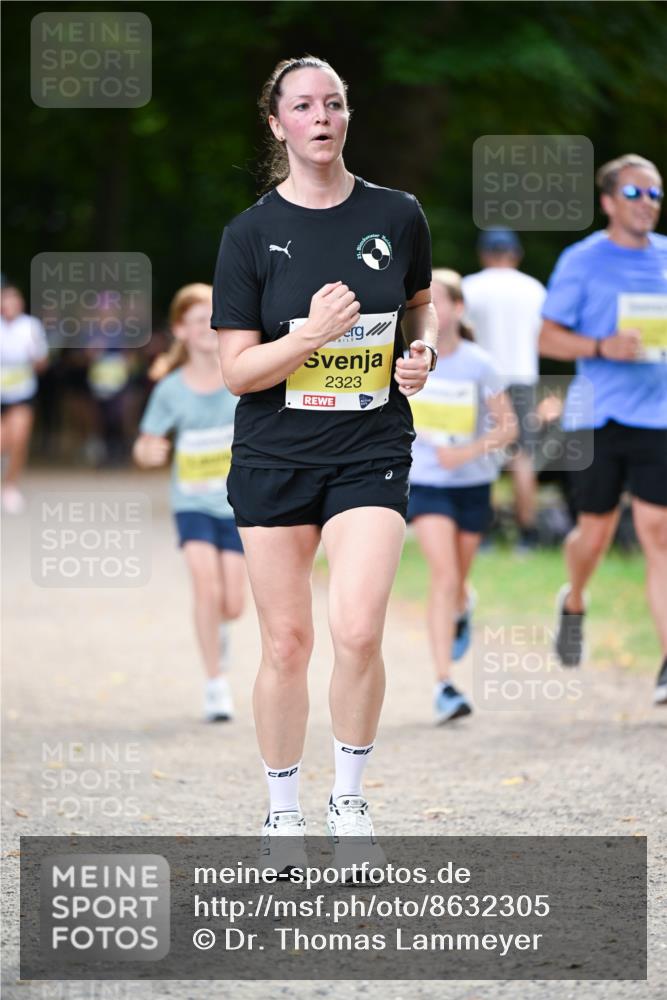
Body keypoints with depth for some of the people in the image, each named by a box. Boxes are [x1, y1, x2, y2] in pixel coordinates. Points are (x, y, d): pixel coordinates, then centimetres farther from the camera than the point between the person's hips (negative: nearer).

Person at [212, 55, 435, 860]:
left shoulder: (396, 216, 1)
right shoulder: (251, 233, -4)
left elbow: (421, 305, 20)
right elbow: (237, 370, -6)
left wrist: (423, 351, -1)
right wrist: (313, 333, -21)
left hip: (371, 451, 0)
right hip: (274, 457, 0)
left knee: (358, 633, -15)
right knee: (286, 642, 5)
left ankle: (349, 797, 5)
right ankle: (283, 811, 21)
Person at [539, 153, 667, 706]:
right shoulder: (582, 261, -1)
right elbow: (549, 337, -3)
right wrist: (602, 347, -18)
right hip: (598, 413, -2)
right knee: (595, 531, 4)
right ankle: (574, 601, 38)